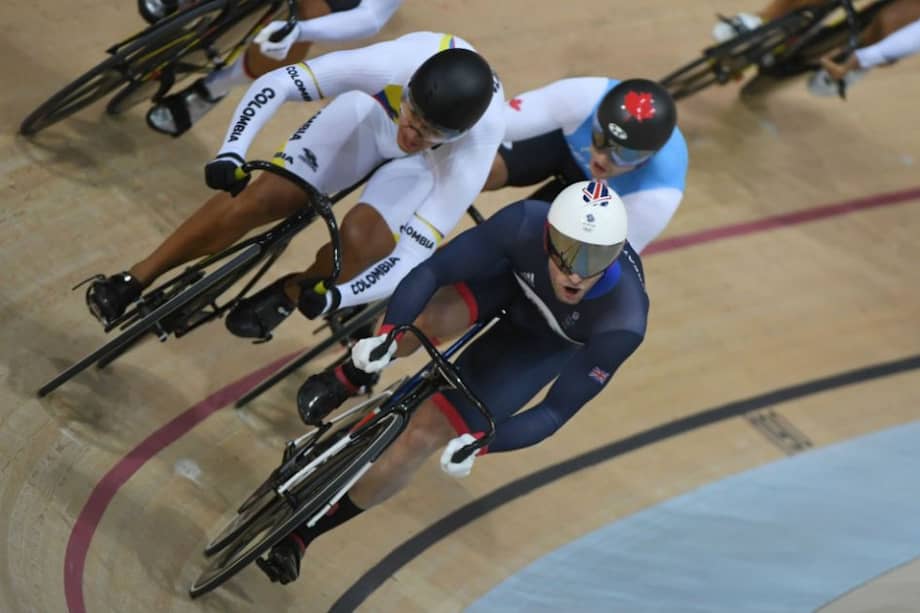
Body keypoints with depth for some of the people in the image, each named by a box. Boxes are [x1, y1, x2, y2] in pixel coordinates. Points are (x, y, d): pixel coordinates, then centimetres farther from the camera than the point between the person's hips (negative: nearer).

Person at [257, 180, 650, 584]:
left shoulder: (622, 324, -39)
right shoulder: (525, 224, -38)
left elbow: (556, 411, -28)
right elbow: (430, 271, -30)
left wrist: (479, 442, -40)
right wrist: (387, 332, -46)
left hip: (548, 342, -1)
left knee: (425, 432, -10)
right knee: (415, 325, -30)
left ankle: (302, 533, 10)